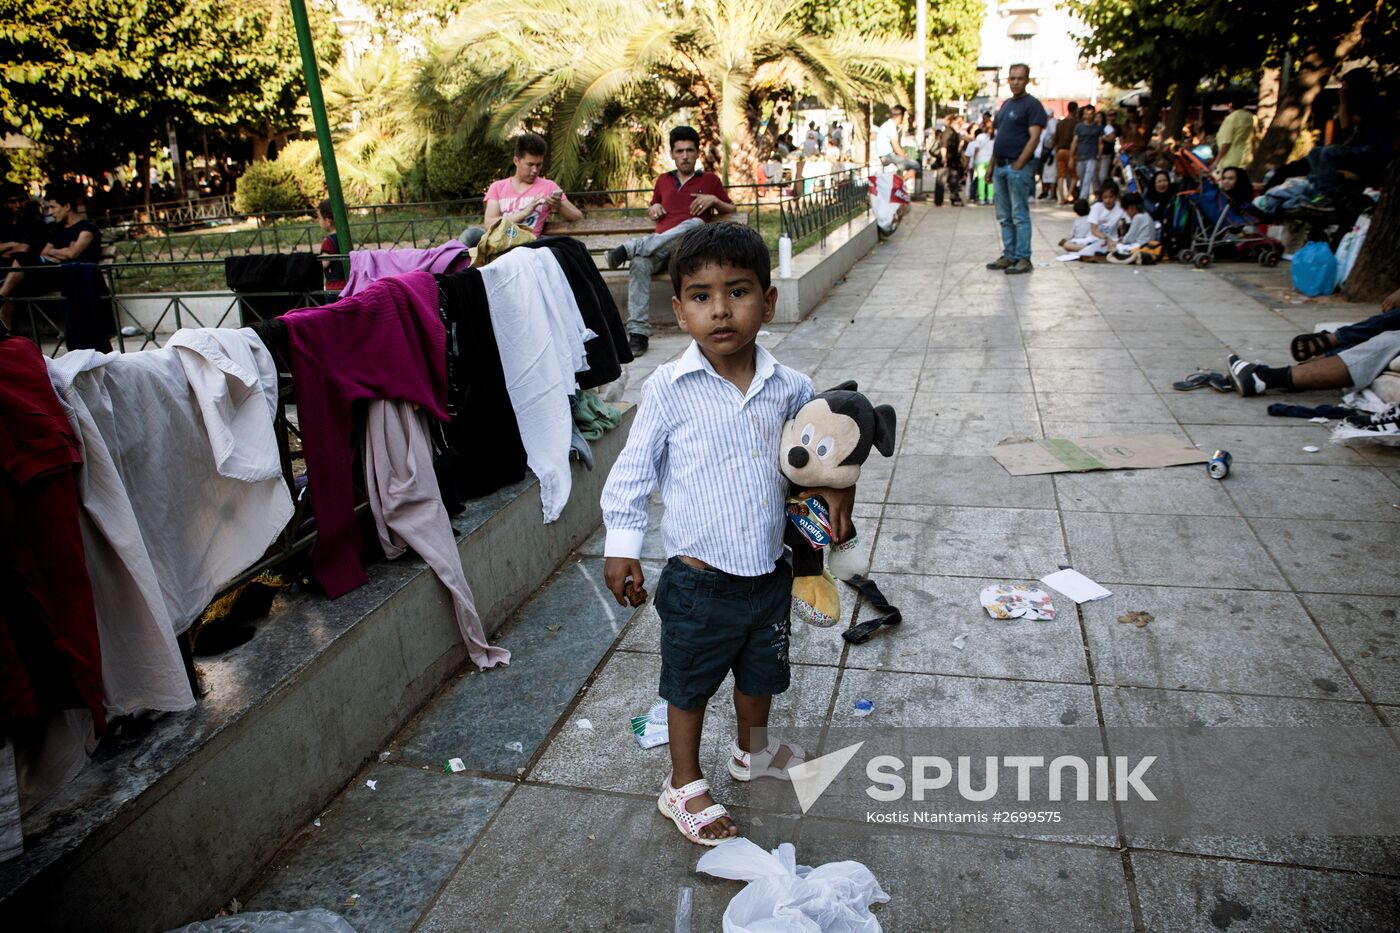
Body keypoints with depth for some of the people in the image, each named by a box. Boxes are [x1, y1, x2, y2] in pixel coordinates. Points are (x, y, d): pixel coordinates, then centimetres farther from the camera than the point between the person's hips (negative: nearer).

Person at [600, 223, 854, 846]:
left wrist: (837, 487, -2)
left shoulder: (788, 387, -5)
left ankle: (752, 749, 54)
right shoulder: (668, 390, -16)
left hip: (769, 572, 4)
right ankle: (683, 786, 38)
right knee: (689, 685, 14)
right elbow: (633, 469, -7)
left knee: (760, 672, 26)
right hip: (700, 581, -4)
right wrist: (621, 545, -8)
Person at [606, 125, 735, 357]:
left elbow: (731, 211, 22)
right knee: (640, 264, -35)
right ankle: (638, 332, -43)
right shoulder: (663, 181, 28)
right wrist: (653, 209, 14)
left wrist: (714, 200, 1)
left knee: (696, 223, -39)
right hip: (659, 246, 2)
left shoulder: (710, 180, 20)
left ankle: (632, 247, -38)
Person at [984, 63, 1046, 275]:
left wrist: (1018, 165, -18)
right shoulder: (1006, 105, 18)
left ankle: (1023, 259, -2)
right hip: (1000, 167, 8)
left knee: (1019, 216, -6)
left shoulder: (1032, 105, -6)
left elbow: (1034, 138, -13)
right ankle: (1009, 255, 18)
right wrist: (992, 165, 14)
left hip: (1018, 168, -8)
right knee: (1004, 216, 11)